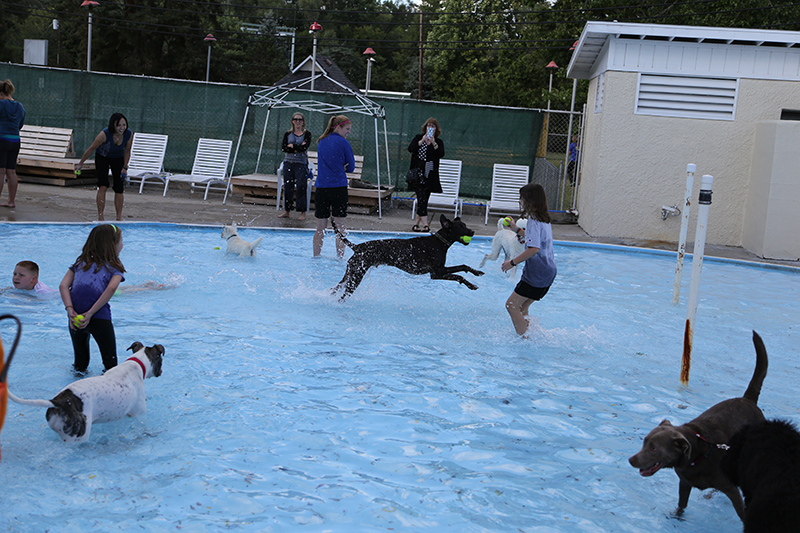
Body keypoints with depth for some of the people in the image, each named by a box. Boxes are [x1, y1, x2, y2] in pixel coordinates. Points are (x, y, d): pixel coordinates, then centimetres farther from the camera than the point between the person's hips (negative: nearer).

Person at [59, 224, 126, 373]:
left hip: (76, 319, 4)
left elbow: (63, 285, 8)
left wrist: (70, 310, -3)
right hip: (100, 318, -4)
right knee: (110, 364, 2)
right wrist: (91, 314, -13)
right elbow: (111, 288, -12)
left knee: (80, 363, 22)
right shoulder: (114, 267, 10)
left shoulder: (80, 262, 23)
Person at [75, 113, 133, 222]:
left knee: (119, 188, -3)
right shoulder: (105, 134, -34)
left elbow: (127, 151, -7)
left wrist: (125, 167, -7)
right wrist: (80, 164, -11)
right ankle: (100, 216, -11)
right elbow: (91, 149, -20)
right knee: (103, 186, -15)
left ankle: (119, 217, 7)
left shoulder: (129, 134, -26)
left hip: (118, 159, 3)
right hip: (102, 157, -3)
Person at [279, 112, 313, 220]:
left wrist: (292, 146, -6)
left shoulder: (307, 134, 1)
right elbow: (283, 147, -3)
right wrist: (297, 148, -11)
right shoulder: (288, 134, 10)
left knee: (301, 187, -7)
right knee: (287, 187, 4)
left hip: (301, 163, -4)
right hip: (288, 162, 4)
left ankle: (303, 212, 0)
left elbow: (304, 147, -14)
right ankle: (286, 211, 12)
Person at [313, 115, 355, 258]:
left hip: (321, 187, 5)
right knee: (340, 226, 1)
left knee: (321, 228, 9)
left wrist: (339, 167, 9)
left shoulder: (321, 142, 13)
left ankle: (316, 257, 12)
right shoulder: (343, 142, -4)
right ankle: (340, 258, 1)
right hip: (339, 188, -4)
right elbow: (351, 167, 1)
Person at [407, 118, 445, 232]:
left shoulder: (439, 142, 7)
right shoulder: (418, 138, 7)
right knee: (421, 198, -13)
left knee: (424, 200, 2)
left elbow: (441, 154, -10)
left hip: (430, 176, 2)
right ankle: (424, 224, -18)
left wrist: (433, 143, -22)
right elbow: (410, 149, -8)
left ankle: (416, 223, 13)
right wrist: (422, 141, -18)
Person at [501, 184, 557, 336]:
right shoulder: (544, 218, 13)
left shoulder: (534, 220, -17)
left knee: (511, 305, -5)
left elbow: (534, 248, -28)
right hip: (548, 272, 10)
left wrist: (512, 262, -21)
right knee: (522, 307, 18)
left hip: (537, 274, -10)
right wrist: (517, 230, 33)